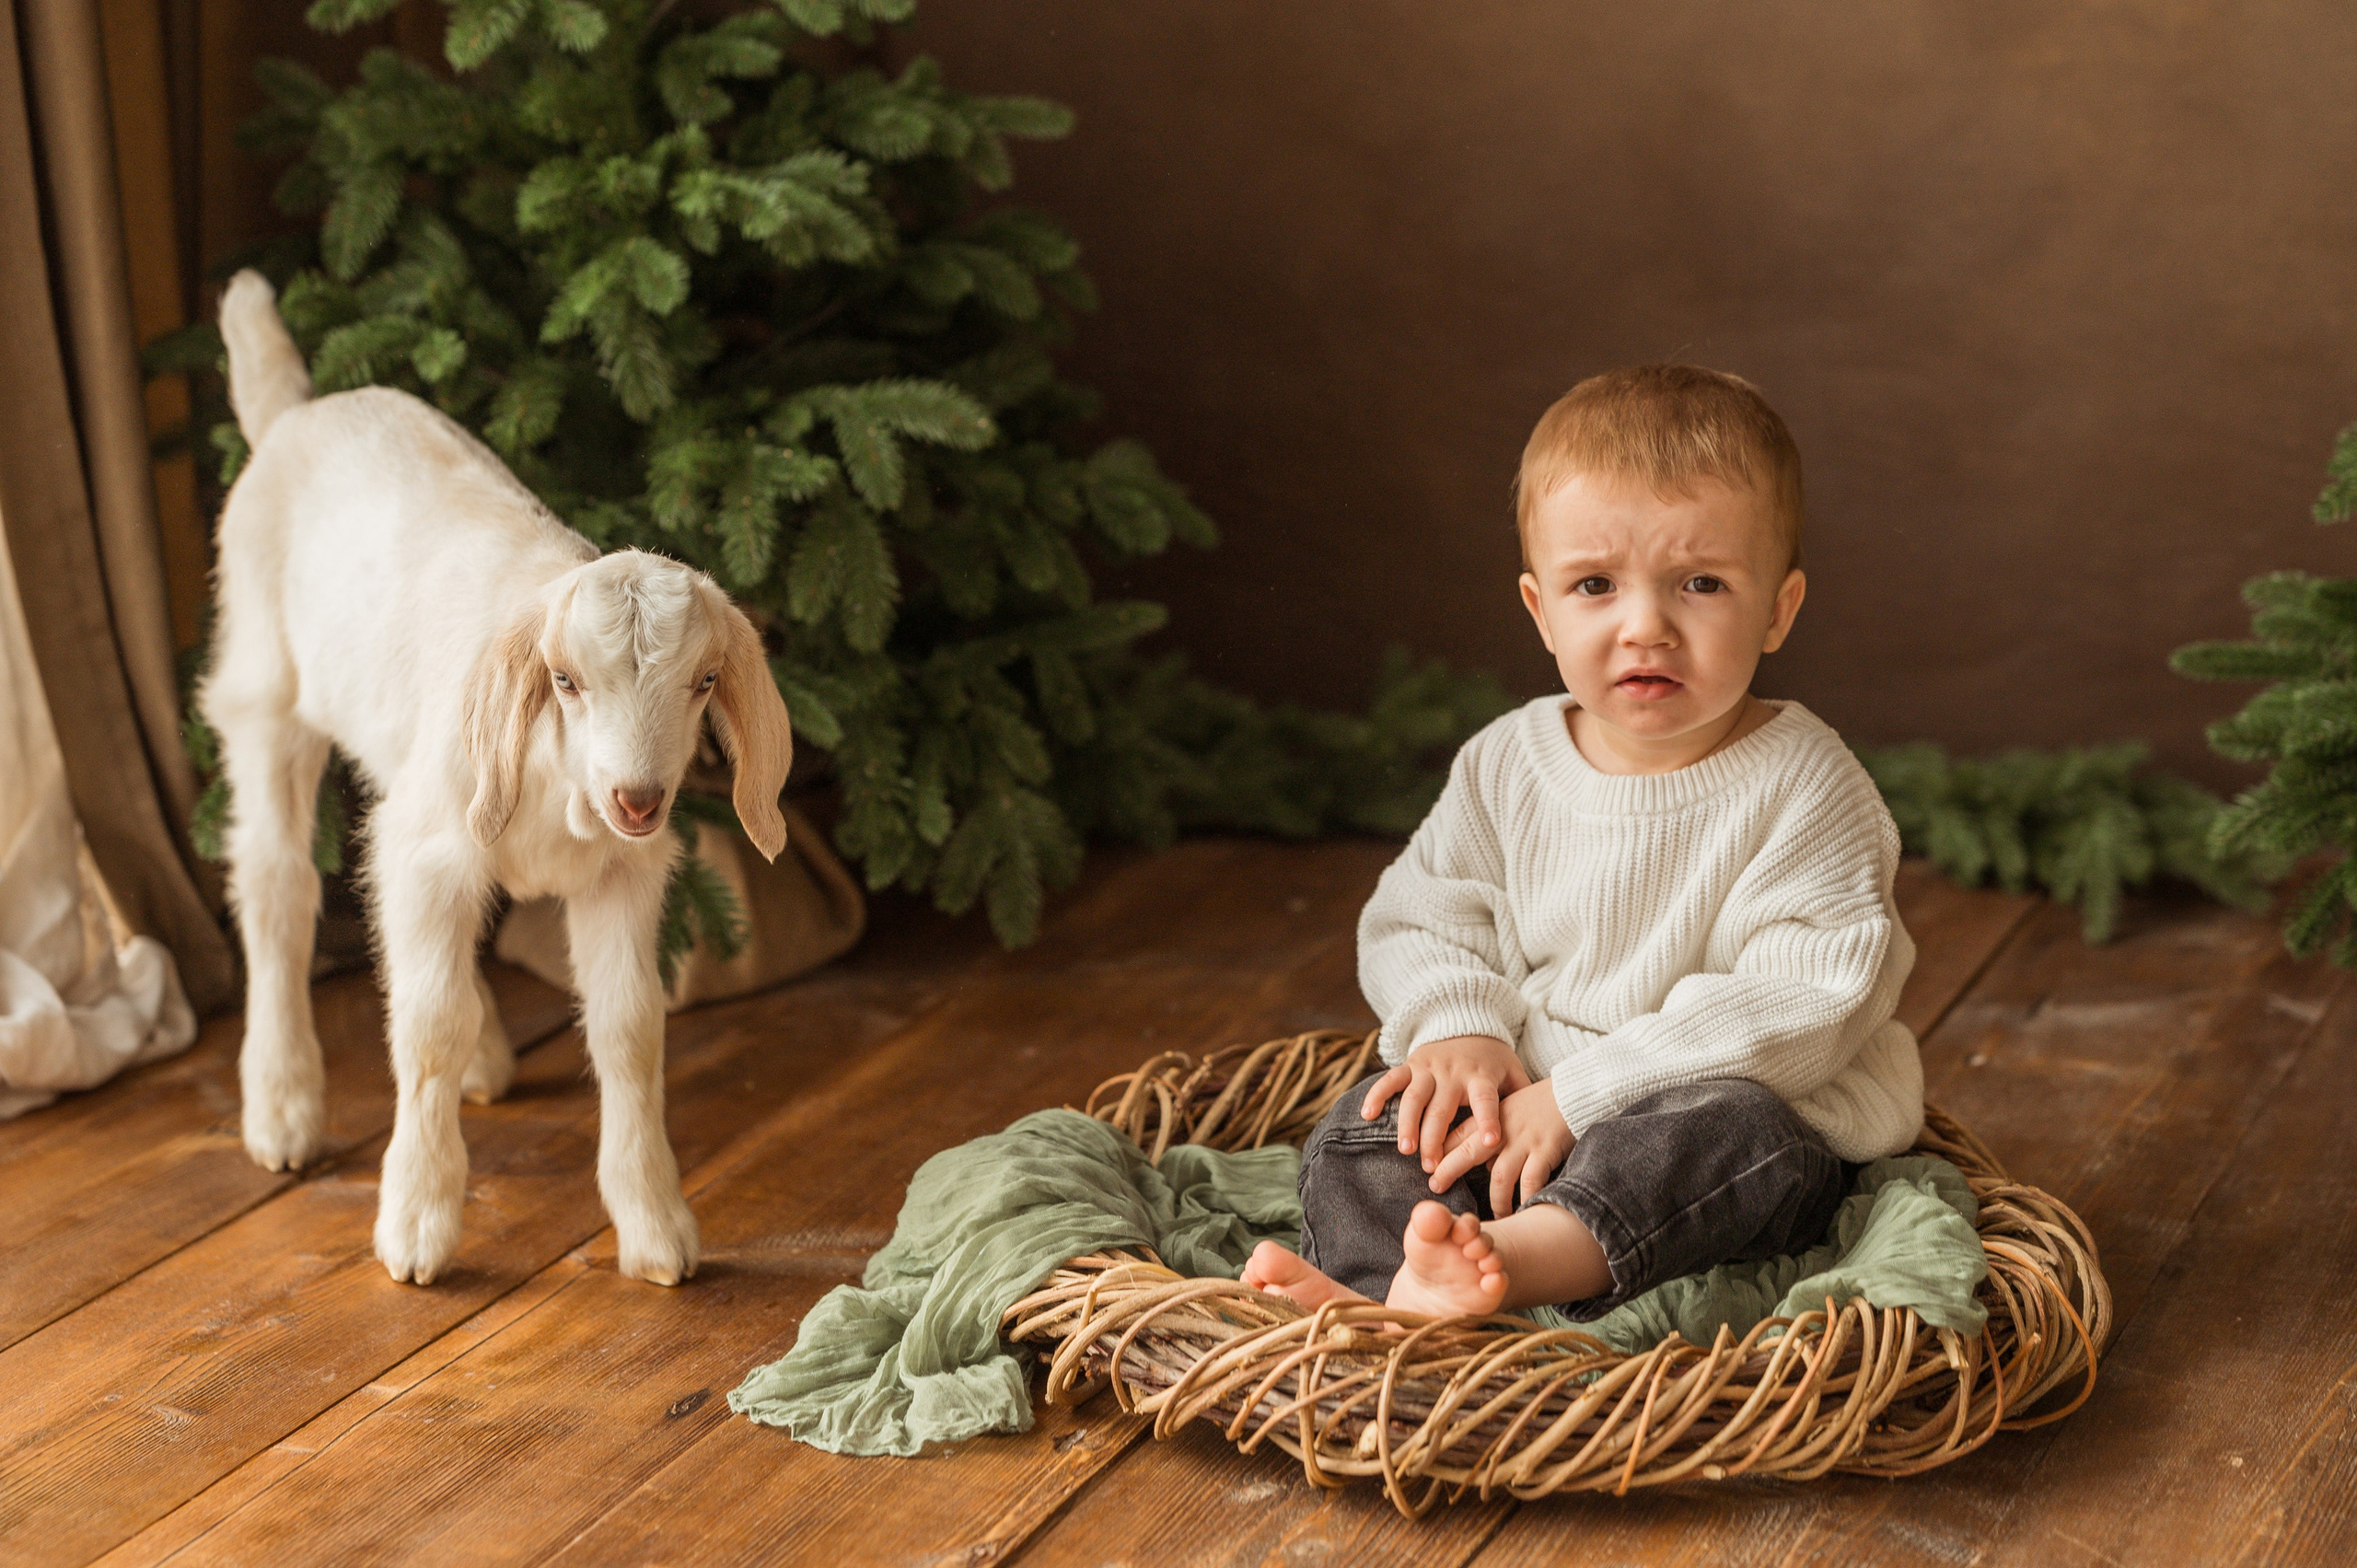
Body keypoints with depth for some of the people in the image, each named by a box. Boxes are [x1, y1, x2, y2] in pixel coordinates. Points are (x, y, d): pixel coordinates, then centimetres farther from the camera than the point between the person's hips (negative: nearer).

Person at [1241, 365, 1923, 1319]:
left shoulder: (1801, 787, -12)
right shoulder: (1506, 767, 3)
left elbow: (1803, 1004, -21)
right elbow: (1419, 918, 14)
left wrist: (1582, 1093, -25)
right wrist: (1459, 1026, -11)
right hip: (1521, 1101, 5)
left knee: (1740, 1124, -36)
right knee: (1368, 1124, -16)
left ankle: (1522, 1256, -60)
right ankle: (1367, 1297, -44)